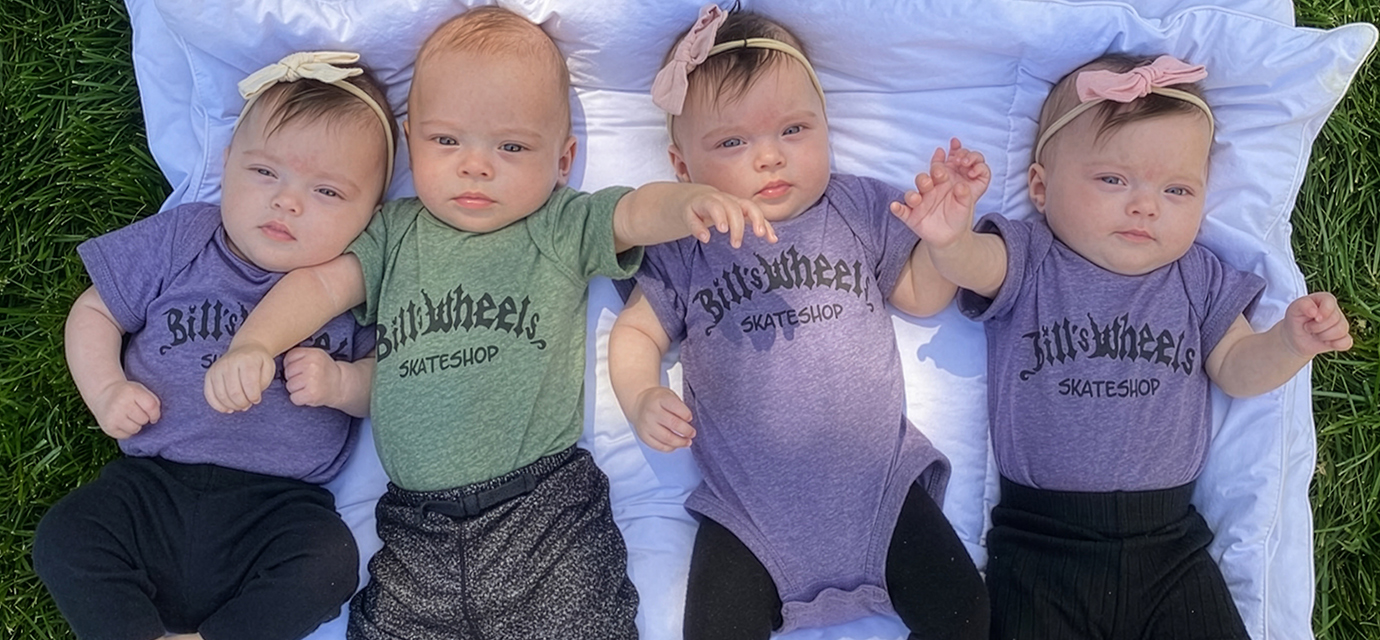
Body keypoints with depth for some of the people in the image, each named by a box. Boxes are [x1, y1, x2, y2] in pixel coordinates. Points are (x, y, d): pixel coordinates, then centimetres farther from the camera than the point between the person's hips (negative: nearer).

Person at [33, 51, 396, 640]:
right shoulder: (176, 242, 2)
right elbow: (95, 312, 13)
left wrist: (341, 382, -15)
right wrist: (106, 392, -2)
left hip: (279, 501, -2)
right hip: (153, 481, 2)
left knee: (328, 566, -28)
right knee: (63, 540, -18)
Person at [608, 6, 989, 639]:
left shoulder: (863, 209, 4)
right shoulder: (683, 248, -1)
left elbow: (922, 296, 12)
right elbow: (636, 331, 7)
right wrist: (643, 400, -13)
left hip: (880, 482, 2)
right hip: (749, 508, -1)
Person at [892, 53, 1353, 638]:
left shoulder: (1196, 278, 8)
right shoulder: (1027, 263, -3)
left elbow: (1236, 370, 14)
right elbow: (973, 264, -24)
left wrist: (1291, 342, -6)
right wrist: (949, 239, -48)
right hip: (1039, 543, -3)